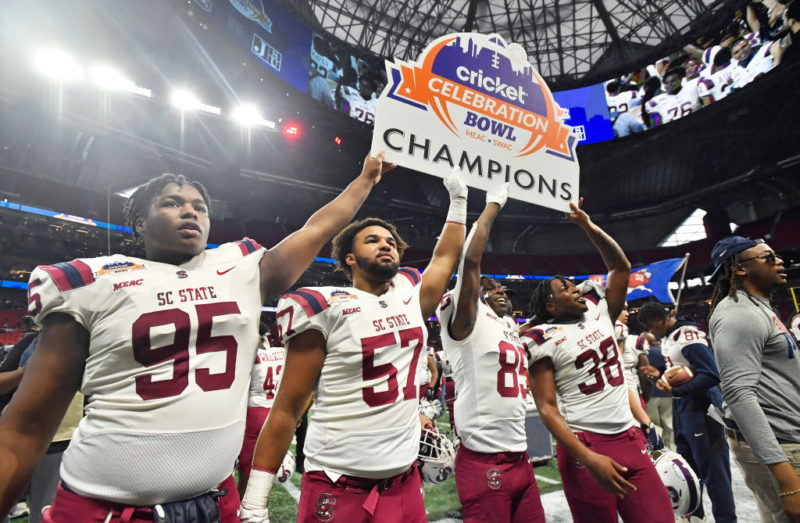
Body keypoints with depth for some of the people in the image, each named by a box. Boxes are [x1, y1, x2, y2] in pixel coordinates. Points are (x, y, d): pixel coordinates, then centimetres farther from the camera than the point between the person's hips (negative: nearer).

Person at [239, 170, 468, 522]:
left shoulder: (411, 296, 4)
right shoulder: (325, 310, -11)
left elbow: (446, 258, 21)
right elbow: (287, 408, -8)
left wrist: (458, 199, 25)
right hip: (338, 487, -4)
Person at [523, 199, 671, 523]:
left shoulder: (599, 311, 9)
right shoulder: (545, 340, -8)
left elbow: (621, 267, 13)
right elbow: (547, 408, -11)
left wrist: (589, 227, 1)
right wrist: (589, 459, -19)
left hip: (630, 438, 5)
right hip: (585, 446, -5)